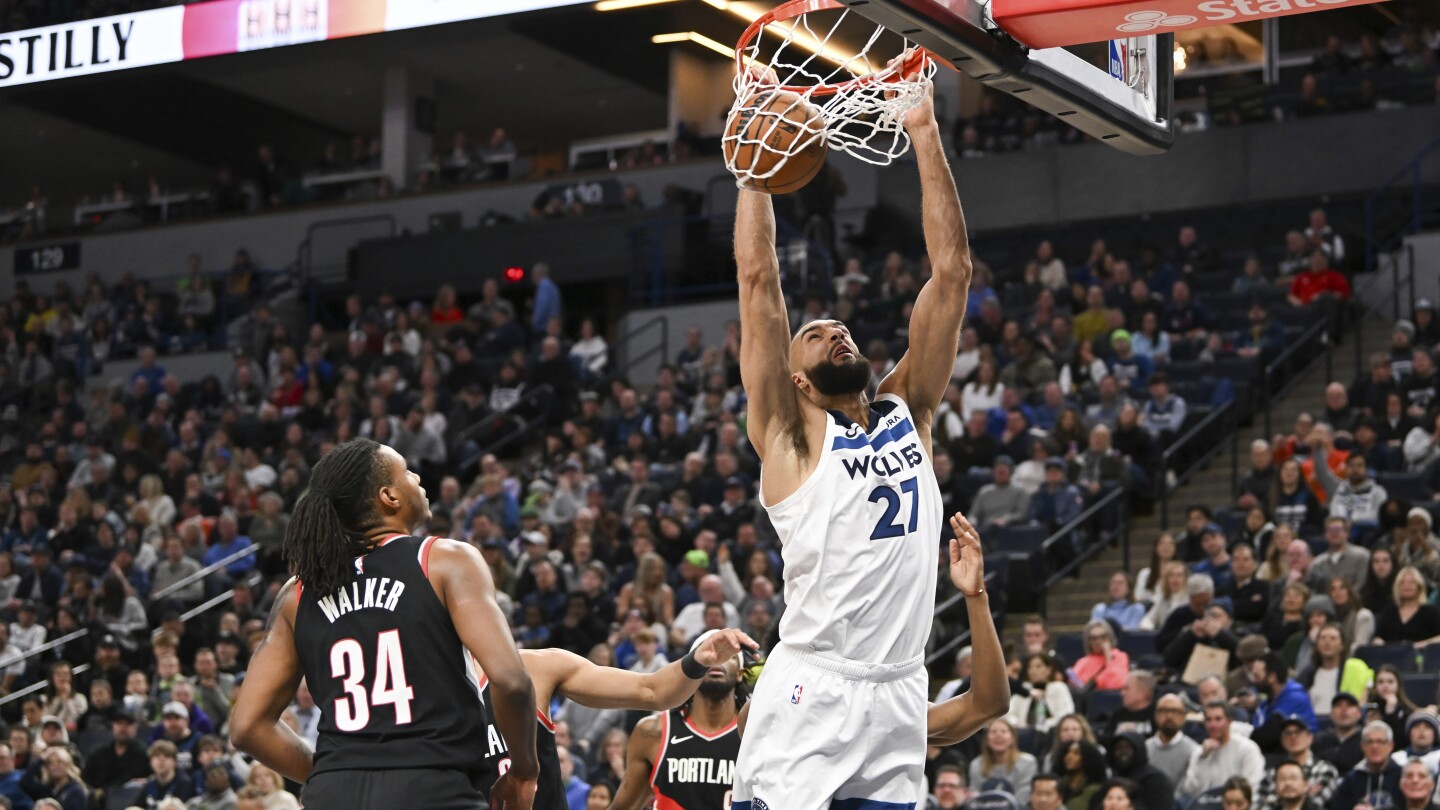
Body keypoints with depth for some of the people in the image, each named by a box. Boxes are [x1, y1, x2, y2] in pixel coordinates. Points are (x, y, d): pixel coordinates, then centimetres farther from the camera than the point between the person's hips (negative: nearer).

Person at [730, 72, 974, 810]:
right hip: (809, 697, -5)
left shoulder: (908, 411, 15)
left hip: (897, 700, 5)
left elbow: (951, 271, 12)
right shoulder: (789, 432, 3)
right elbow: (758, 278, -4)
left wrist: (925, 137, 9)